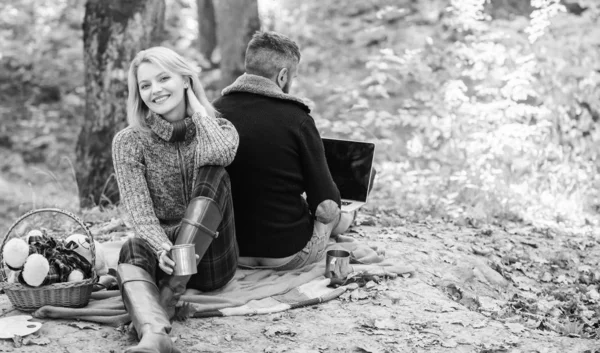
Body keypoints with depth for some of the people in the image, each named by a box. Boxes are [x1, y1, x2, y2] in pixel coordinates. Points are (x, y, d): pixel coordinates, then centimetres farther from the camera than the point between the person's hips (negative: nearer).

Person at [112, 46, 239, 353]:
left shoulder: (220, 129, 5)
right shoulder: (129, 141, 2)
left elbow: (219, 156, -21)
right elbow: (139, 208, -11)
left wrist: (196, 106, -4)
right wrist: (162, 248, -30)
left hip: (210, 257, 1)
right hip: (160, 248, 0)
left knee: (214, 175, -23)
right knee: (132, 251, -34)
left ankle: (170, 292, -34)